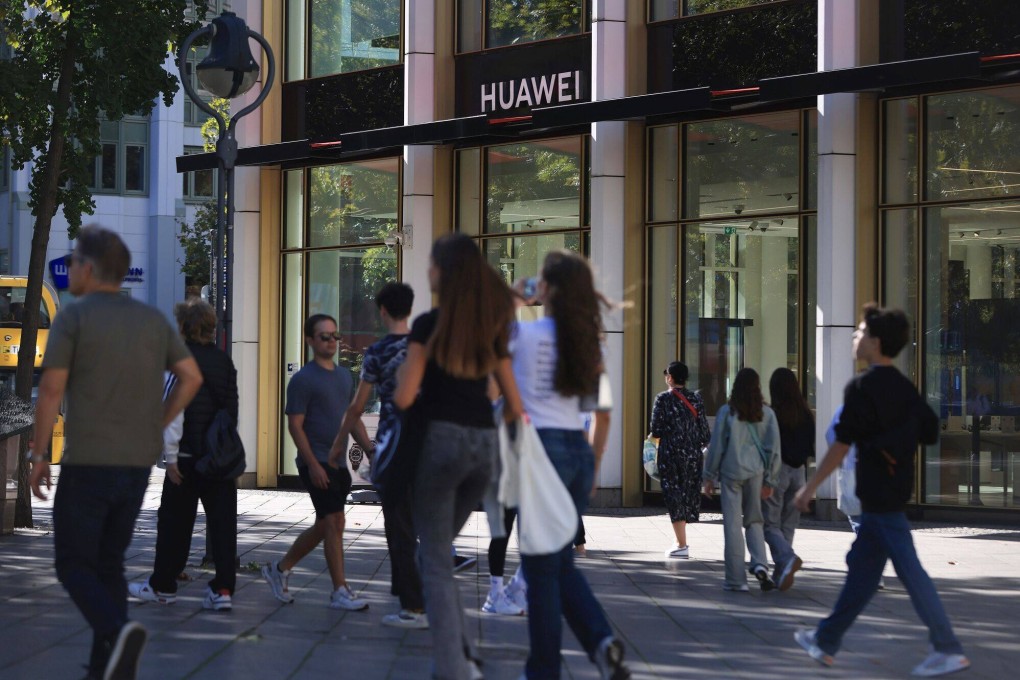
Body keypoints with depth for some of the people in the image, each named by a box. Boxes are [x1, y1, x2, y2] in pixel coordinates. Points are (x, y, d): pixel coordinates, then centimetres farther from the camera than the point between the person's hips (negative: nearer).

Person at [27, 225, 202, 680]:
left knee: (74, 565, 2)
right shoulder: (153, 319, 9)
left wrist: (38, 456, -3)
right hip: (138, 463, 5)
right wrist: (156, 425, 13)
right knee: (109, 563, 15)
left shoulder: (74, 317, -6)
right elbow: (192, 377, 6)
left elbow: (51, 391, -10)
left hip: (88, 463, -5)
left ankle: (118, 631, -25)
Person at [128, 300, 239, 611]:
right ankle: (223, 588, 1)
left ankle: (163, 585, 17)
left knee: (174, 521, 7)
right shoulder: (224, 360, 8)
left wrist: (171, 457, -11)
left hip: (189, 454, -5)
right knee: (222, 521, 4)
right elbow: (232, 407, 10)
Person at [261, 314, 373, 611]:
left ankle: (280, 569, 28)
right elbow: (295, 424, -12)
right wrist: (313, 464, -18)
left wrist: (371, 449, 10)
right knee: (334, 522, -10)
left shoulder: (345, 376, 14)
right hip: (316, 463, -8)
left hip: (337, 463, 8)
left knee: (324, 526, 13)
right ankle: (340, 592, -5)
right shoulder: (303, 379, -9)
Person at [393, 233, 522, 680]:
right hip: (485, 445, 5)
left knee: (435, 560, 2)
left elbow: (404, 398, -9)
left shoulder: (429, 324, -5)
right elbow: (515, 407, 12)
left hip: (442, 438, -5)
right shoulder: (490, 328, 12)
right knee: (439, 549, 21)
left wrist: (401, 373, 11)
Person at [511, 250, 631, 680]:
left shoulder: (525, 334, -9)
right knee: (561, 563, 17)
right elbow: (602, 414, 12)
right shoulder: (590, 342, 9)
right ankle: (601, 639, -4)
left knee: (541, 567, 2)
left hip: (541, 450, -6)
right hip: (579, 451, 6)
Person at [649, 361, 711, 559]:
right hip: (694, 455, 4)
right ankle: (681, 542, 21)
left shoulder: (663, 399, -8)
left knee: (674, 497, 0)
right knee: (688, 495, 14)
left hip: (671, 454, -4)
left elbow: (656, 430, -9)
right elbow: (704, 429, 4)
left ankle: (682, 546, -3)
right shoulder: (696, 399, 4)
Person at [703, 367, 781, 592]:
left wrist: (710, 476, 7)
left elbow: (716, 446, -2)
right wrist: (770, 480, 7)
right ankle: (759, 564, -8)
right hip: (756, 473, 2)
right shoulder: (766, 413, 1)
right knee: (754, 521, 15)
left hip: (731, 472, -2)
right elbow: (774, 448, 1)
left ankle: (736, 579, 3)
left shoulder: (726, 412, -5)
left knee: (732, 524, 2)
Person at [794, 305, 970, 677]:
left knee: (909, 569, -5)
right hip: (896, 489, 9)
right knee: (862, 567, 13)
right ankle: (826, 641, 21)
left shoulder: (861, 387, -14)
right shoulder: (904, 387, 9)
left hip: (878, 496, -9)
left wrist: (810, 488, -9)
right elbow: (931, 432, 10)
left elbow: (841, 446, -16)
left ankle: (948, 650, -3)